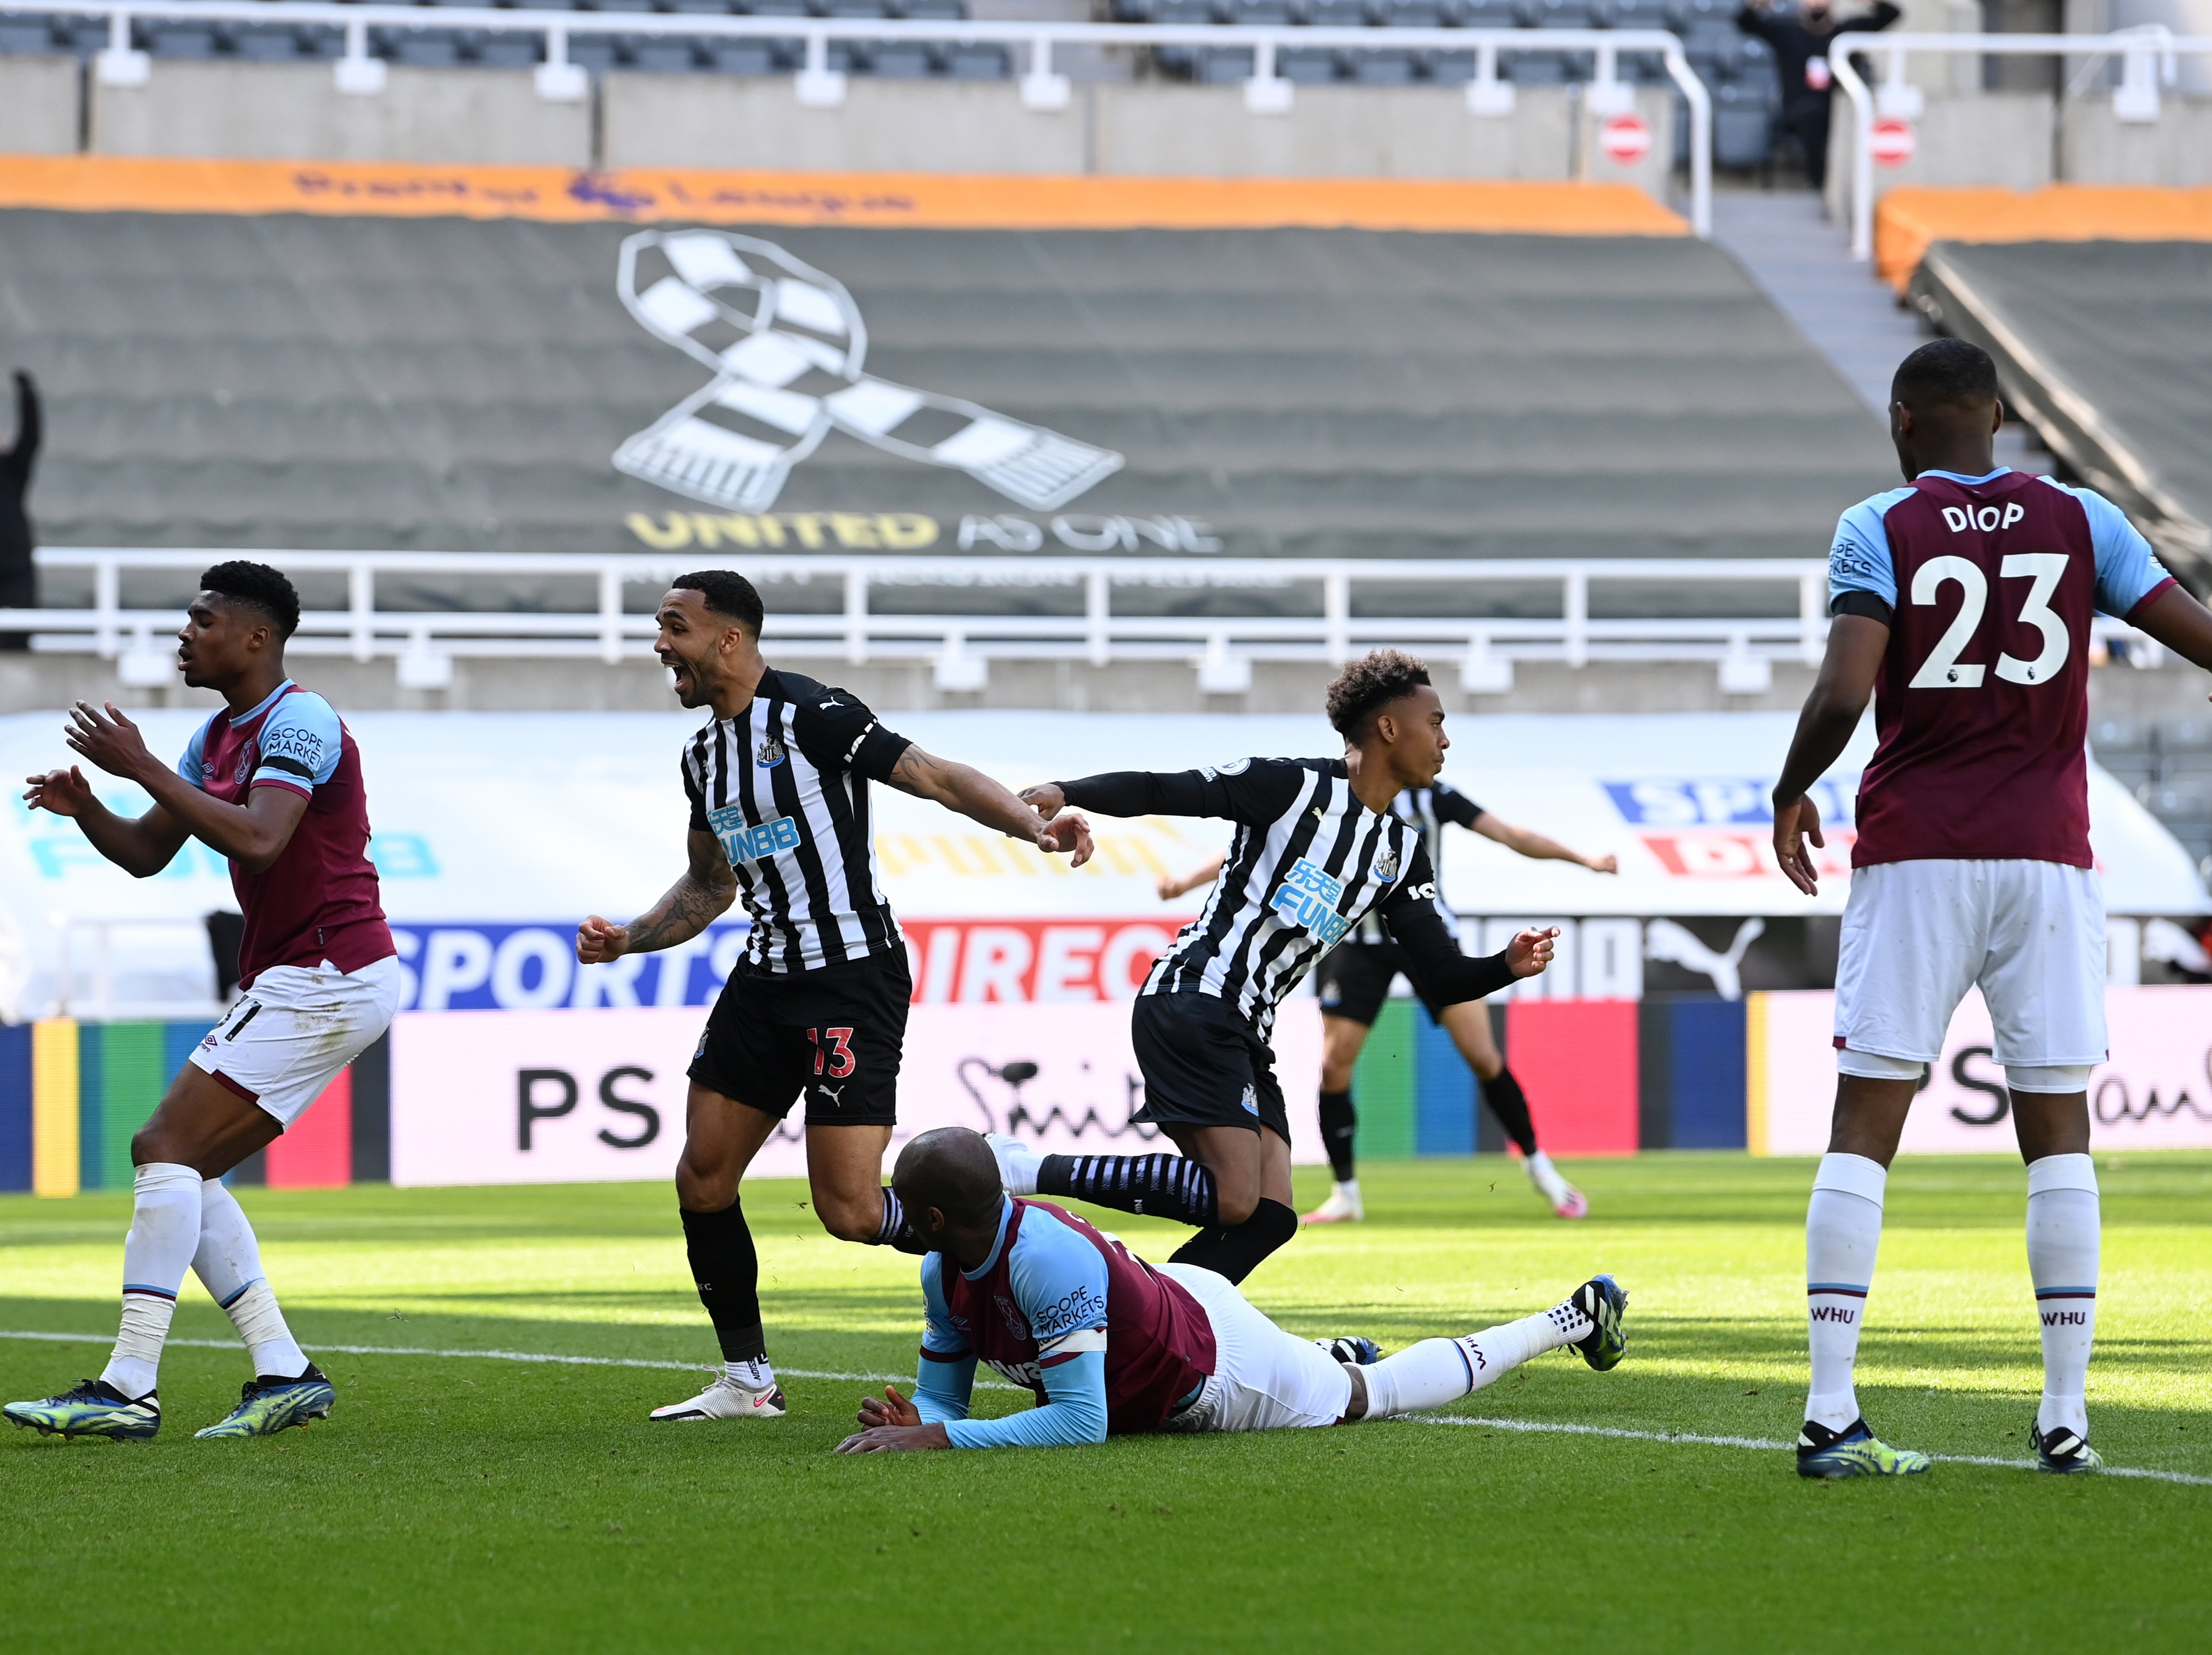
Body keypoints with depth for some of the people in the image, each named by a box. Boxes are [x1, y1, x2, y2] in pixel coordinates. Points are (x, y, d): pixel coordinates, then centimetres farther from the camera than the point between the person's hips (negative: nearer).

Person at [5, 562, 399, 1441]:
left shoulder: (298, 723, -13)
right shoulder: (218, 736, 17)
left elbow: (258, 838, -28)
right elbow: (146, 853, 19)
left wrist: (142, 767, -26)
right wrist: (84, 807, -2)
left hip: (325, 979, -10)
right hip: (286, 980, 10)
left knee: (166, 1149, -15)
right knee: (187, 1172, 6)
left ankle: (129, 1387, -19)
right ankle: (286, 1374, 4)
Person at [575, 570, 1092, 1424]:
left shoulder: (812, 714, -14)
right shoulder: (705, 754, 13)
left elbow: (936, 777, -16)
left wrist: (1034, 826, -29)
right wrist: (626, 939, 13)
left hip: (853, 979, -9)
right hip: (766, 975, 9)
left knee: (850, 1211, -14)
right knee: (703, 1179, 5)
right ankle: (749, 1380, 17)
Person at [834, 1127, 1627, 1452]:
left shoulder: (1047, 1259, -42)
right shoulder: (945, 1272, -16)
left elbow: (1081, 1422, -42)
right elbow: (942, 1395, -7)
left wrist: (937, 1437, -47)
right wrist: (906, 1422, -31)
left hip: (1217, 1371, -6)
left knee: (1378, 1393, 18)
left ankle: (1578, 1317, 37)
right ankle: (1335, 1354, 54)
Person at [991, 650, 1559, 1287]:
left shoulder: (1401, 853, 17)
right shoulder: (1295, 786, -4)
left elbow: (1442, 978, 15)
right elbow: (1162, 792, -7)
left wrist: (1508, 967, -5)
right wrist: (1065, 794, -22)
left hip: (1246, 1031, 9)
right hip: (1192, 1003, -8)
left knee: (1269, 1220, -4)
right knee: (1234, 1202, -21)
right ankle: (1030, 1172, -19)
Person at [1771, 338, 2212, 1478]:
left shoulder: (1879, 531, -2)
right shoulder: (2080, 521, 5)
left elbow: (1842, 695, -13)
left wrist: (1790, 796, 3)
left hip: (1914, 852, -2)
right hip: (2047, 851, 2)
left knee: (1863, 1129, 1)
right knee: (2058, 1136, 8)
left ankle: (1829, 1411, -7)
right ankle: (2064, 1416, 4)